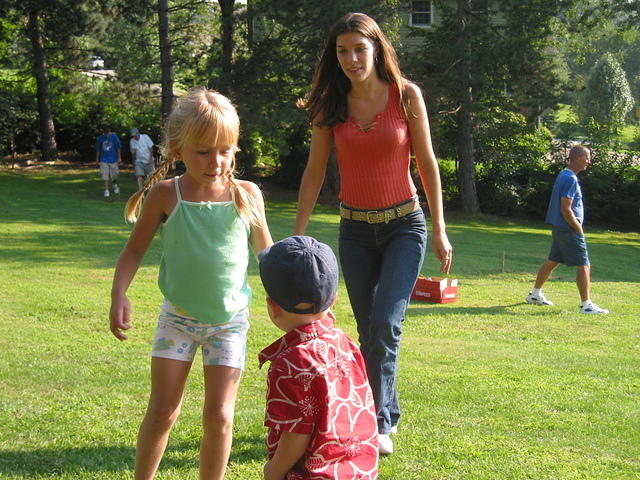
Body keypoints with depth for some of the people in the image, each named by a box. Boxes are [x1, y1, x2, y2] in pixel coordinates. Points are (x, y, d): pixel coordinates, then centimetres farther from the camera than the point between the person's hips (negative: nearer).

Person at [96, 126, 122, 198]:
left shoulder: (114, 137, -5)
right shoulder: (100, 138, -1)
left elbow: (118, 148, 2)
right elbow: (98, 149, 8)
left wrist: (119, 158, 0)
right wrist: (97, 160, 11)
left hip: (113, 159, 0)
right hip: (104, 160, 0)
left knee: (114, 175, 5)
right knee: (105, 176, -7)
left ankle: (115, 185, 36)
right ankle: (106, 191, -2)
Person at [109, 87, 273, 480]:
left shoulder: (247, 195, -9)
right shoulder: (164, 196, -12)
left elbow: (265, 250, 6)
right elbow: (135, 250, -1)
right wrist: (119, 295, -15)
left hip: (230, 321, 0)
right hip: (178, 317, 0)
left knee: (219, 415, 0)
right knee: (163, 412, 4)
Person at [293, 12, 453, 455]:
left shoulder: (406, 95, -7)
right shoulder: (331, 104, -1)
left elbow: (427, 164, -2)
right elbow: (314, 172, 2)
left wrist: (439, 230, -1)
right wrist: (297, 236, 0)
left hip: (405, 225, -3)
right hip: (356, 230, 3)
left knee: (386, 324, -15)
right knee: (369, 331, 8)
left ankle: (378, 421, -7)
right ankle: (388, 415, 23)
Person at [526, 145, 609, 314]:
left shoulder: (564, 175, 13)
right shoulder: (570, 179, -19)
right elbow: (566, 210, -23)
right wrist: (579, 229, -14)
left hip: (560, 229, 10)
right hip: (568, 229, -10)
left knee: (552, 261, 19)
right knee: (584, 266, -6)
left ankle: (535, 294, 29)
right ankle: (586, 305, -5)